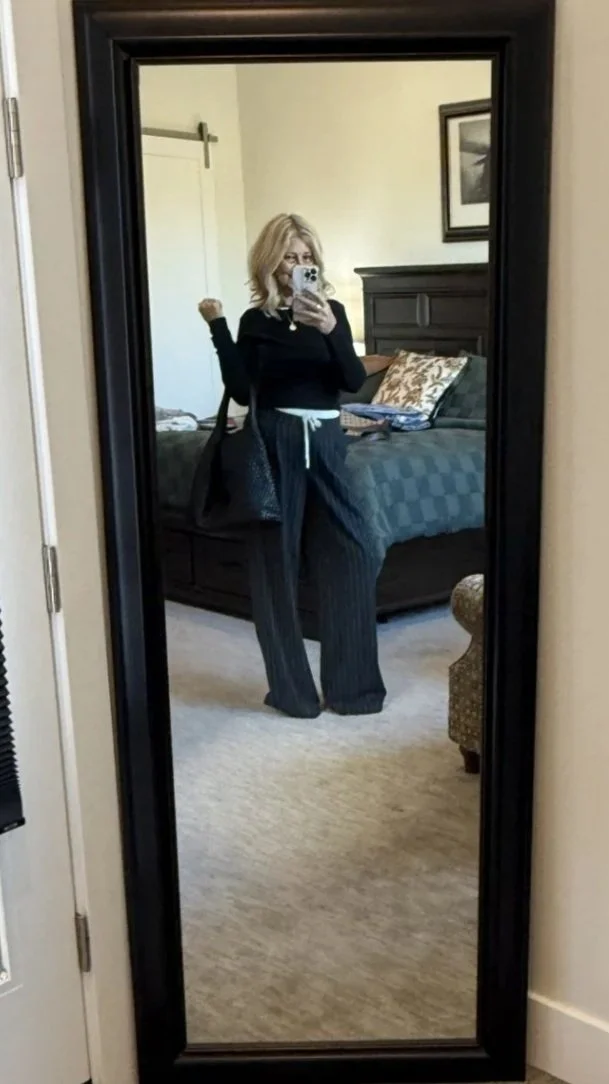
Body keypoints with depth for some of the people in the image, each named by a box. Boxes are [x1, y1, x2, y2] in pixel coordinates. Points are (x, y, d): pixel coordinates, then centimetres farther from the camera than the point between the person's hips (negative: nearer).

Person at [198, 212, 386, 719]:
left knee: (355, 556, -4)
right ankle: (291, 687, 14)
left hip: (326, 443, 2)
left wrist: (330, 330, -19)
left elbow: (356, 381, -5)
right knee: (276, 562, 1)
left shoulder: (331, 310, 7)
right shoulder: (256, 320, 5)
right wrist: (218, 328, -9)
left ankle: (351, 683, 9)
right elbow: (241, 390, -4)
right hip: (274, 445, -1)